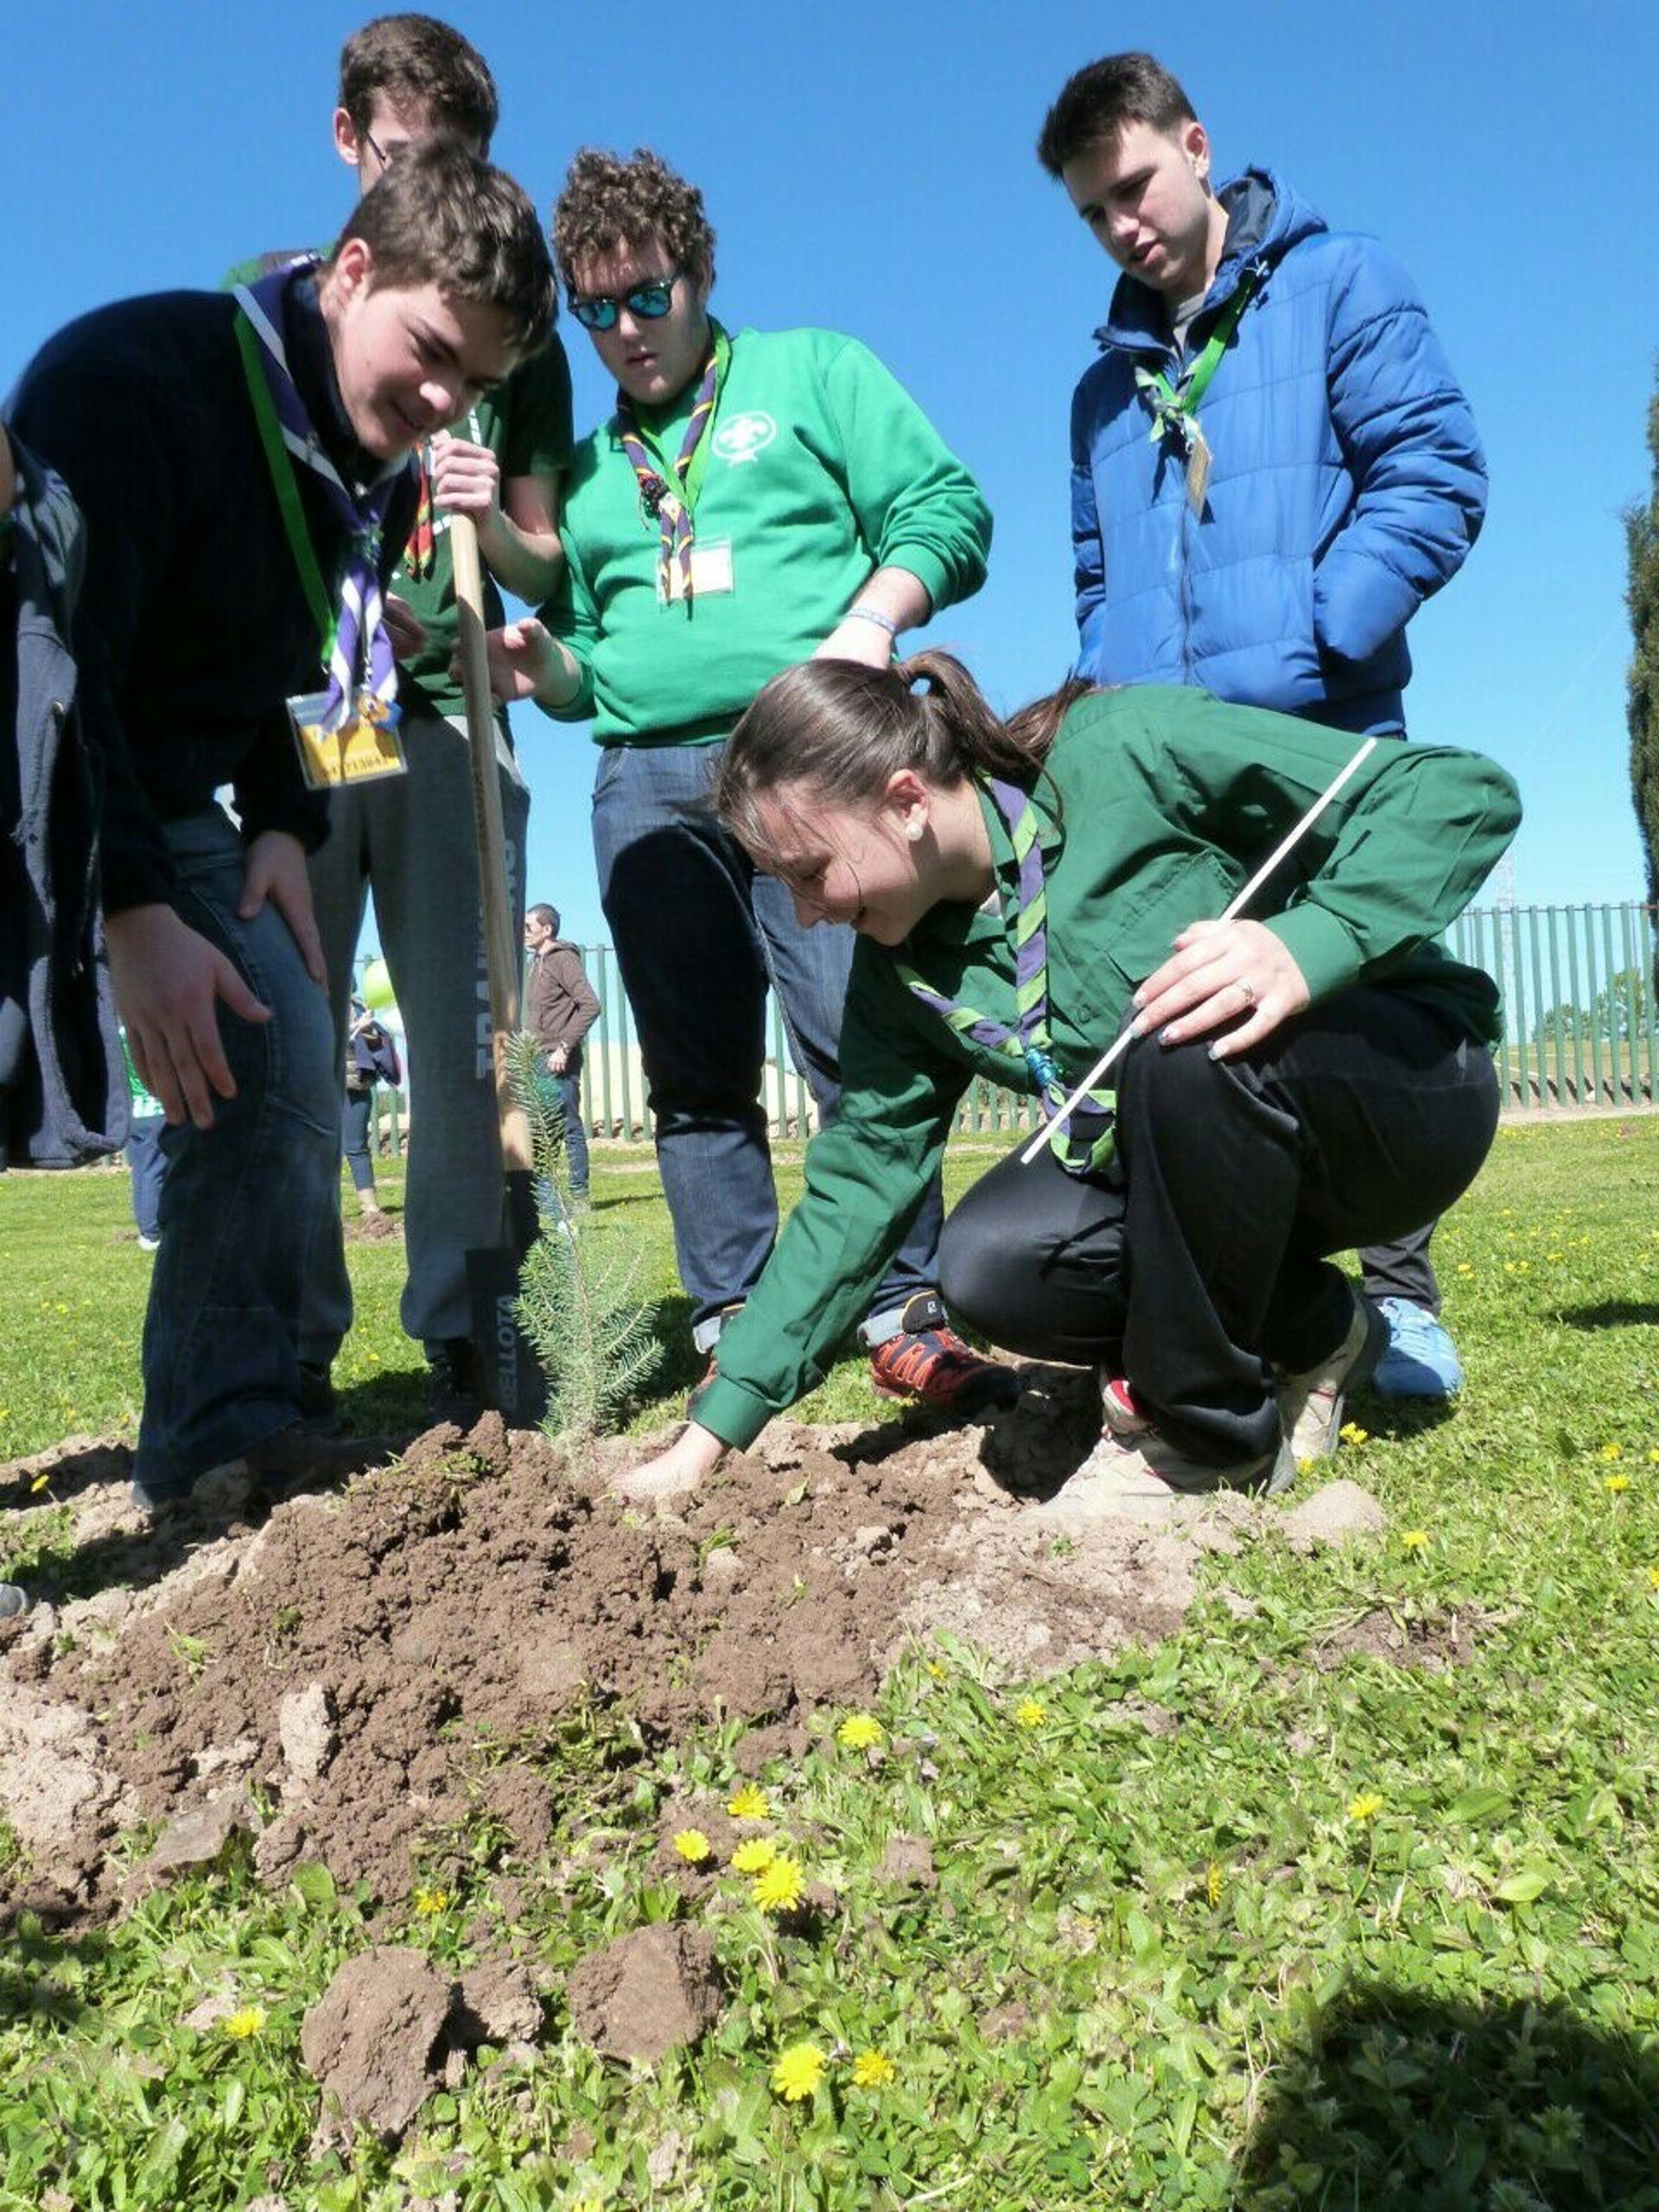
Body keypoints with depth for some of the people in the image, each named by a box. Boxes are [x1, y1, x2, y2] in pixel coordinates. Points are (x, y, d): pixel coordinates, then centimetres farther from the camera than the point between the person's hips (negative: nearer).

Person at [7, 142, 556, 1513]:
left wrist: (283, 823, -5)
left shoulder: (382, 474, 2)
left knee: (284, 1075, -5)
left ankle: (223, 1435, 0)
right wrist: (134, 907, -34)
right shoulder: (138, 373, -21)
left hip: (170, 806, 7)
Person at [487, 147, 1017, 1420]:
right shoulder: (586, 470, 26)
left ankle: (908, 1318, -4)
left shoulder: (815, 374, 16)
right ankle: (736, 1329, 10)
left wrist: (873, 616, -13)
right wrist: (544, 668, 4)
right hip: (644, 783, 4)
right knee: (697, 1074, 3)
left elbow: (947, 509, 5)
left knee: (858, 1042, -12)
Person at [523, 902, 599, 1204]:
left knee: (570, 1128, -4)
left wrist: (564, 1047, -20)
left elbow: (590, 1006, -17)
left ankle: (579, 1195, 0)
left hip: (559, 1061, -9)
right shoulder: (537, 962, 18)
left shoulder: (564, 959, -8)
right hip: (538, 1060, 9)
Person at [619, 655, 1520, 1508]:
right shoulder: (901, 968, -2)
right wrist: (712, 1432, -5)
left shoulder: (1126, 751, -21)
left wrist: (1307, 949, -39)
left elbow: (1463, 790, -21)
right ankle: (1303, 1335, 3)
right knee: (991, 1266, -21)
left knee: (1192, 1041, -35)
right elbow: (857, 1179, -1)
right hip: (1218, 1172, 5)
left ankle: (1200, 1430, -14)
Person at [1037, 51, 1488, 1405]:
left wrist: (1298, 654, -15)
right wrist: (1107, 704, 6)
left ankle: (1402, 1299, 7)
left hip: (1320, 738, -5)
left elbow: (1437, 476, -5)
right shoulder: (1106, 386, 22)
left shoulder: (1339, 287, 6)